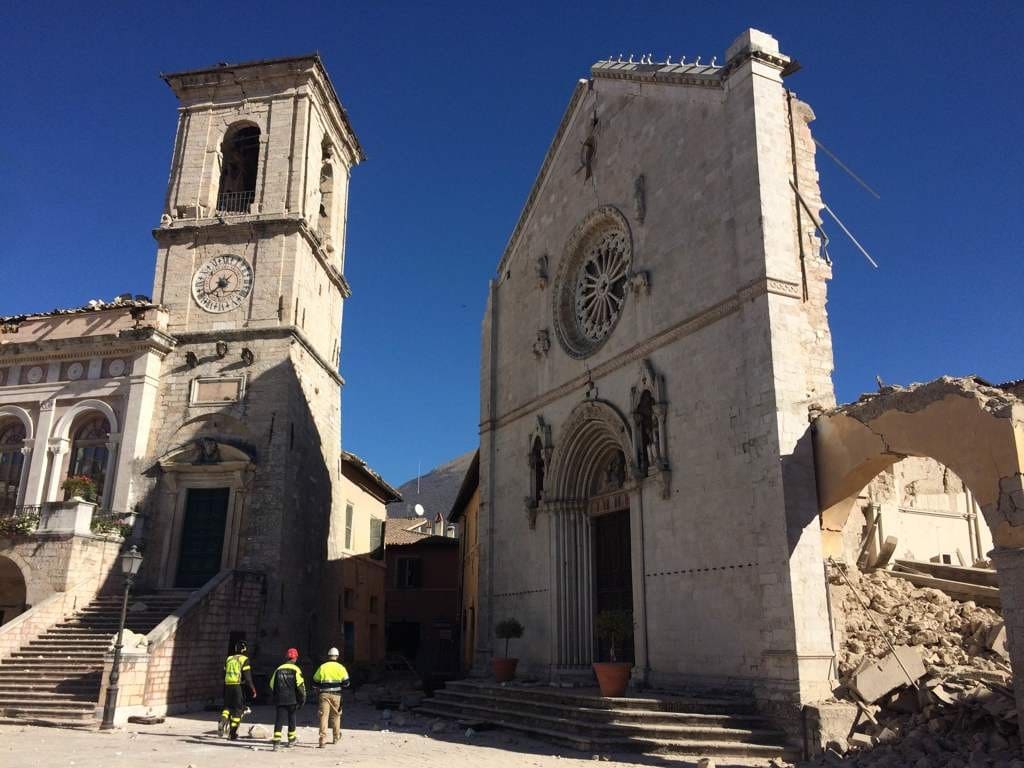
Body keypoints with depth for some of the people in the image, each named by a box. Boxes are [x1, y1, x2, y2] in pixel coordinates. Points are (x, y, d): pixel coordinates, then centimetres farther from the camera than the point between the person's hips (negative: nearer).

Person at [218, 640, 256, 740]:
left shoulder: (229, 659, 13)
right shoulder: (244, 659, -3)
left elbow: (224, 674, 17)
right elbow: (247, 677, -9)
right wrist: (253, 689, -3)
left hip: (227, 686, 5)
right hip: (238, 686, -5)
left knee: (227, 706, 19)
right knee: (238, 709, 5)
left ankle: (222, 722, -9)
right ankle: (232, 733, 6)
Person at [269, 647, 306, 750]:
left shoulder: (278, 669, 6)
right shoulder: (295, 669, -6)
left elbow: (272, 684, 11)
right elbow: (300, 685, -11)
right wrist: (302, 698, -2)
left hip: (280, 699, 2)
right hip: (292, 699, -2)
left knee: (279, 720, -1)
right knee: (291, 719, 15)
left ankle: (277, 742, -15)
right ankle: (291, 740, 27)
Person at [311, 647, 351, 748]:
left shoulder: (322, 667, 5)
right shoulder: (340, 668, 1)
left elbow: (315, 683, 9)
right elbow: (346, 683, -3)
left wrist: (317, 694, 24)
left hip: (324, 694, 0)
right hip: (336, 695, 1)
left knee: (324, 716, -3)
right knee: (335, 715, 16)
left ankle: (323, 739, -16)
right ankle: (336, 737, 29)